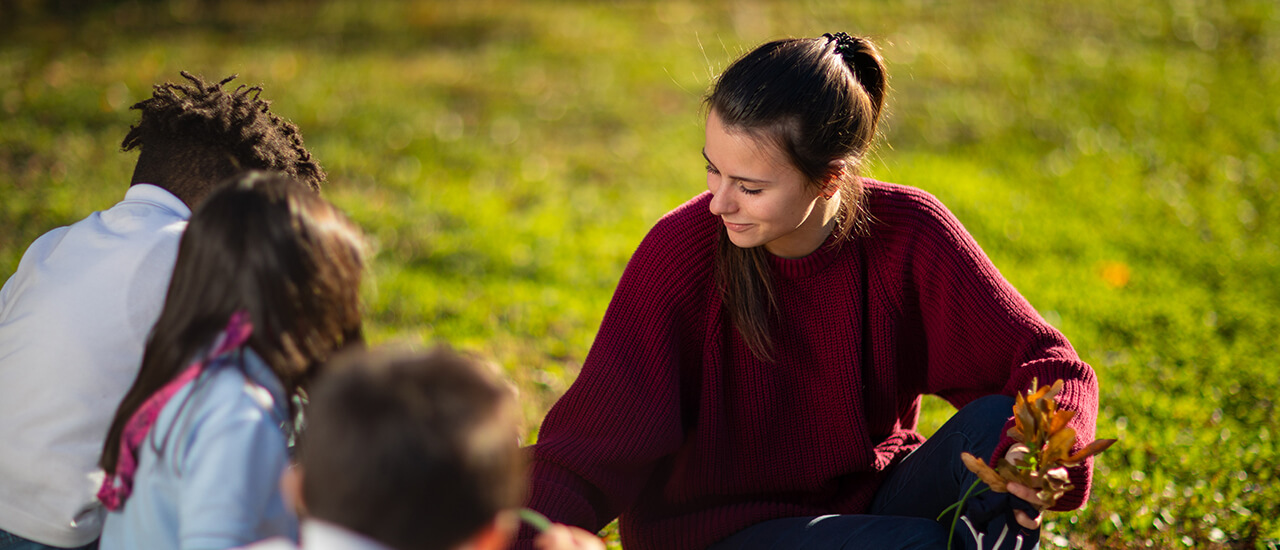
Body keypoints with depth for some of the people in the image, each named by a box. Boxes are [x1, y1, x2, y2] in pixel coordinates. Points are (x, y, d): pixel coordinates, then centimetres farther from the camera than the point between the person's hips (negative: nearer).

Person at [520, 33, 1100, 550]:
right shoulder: (681, 248, -19)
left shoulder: (908, 234, -14)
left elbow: (1048, 360, -14)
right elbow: (584, 449, -18)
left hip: (872, 499, 3)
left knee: (994, 423, -25)